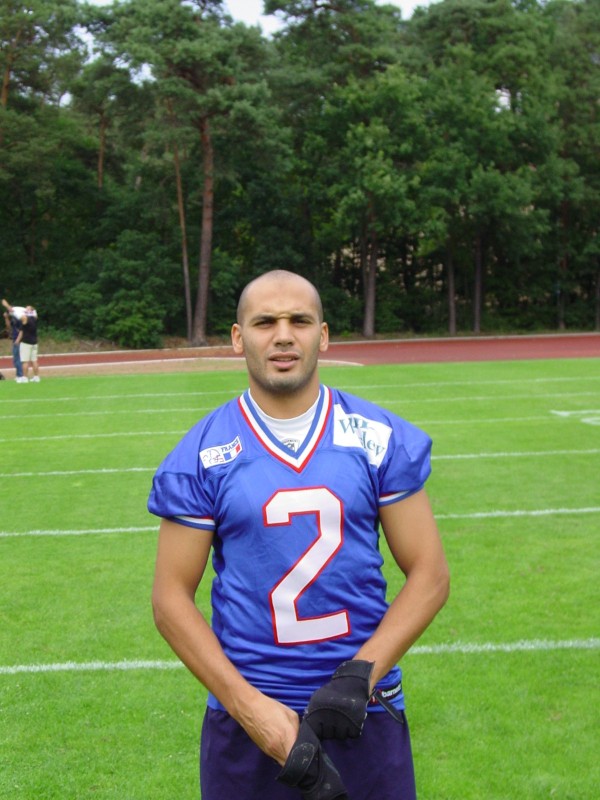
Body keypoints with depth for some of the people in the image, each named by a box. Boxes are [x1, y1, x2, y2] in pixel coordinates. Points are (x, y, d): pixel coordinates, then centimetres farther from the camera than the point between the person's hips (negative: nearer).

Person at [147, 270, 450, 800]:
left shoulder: (382, 440, -2)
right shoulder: (201, 457, -4)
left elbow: (429, 574, -1)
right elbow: (172, 597, -3)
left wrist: (362, 674, -13)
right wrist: (249, 706, -13)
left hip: (365, 712, 1)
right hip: (246, 716, 0)